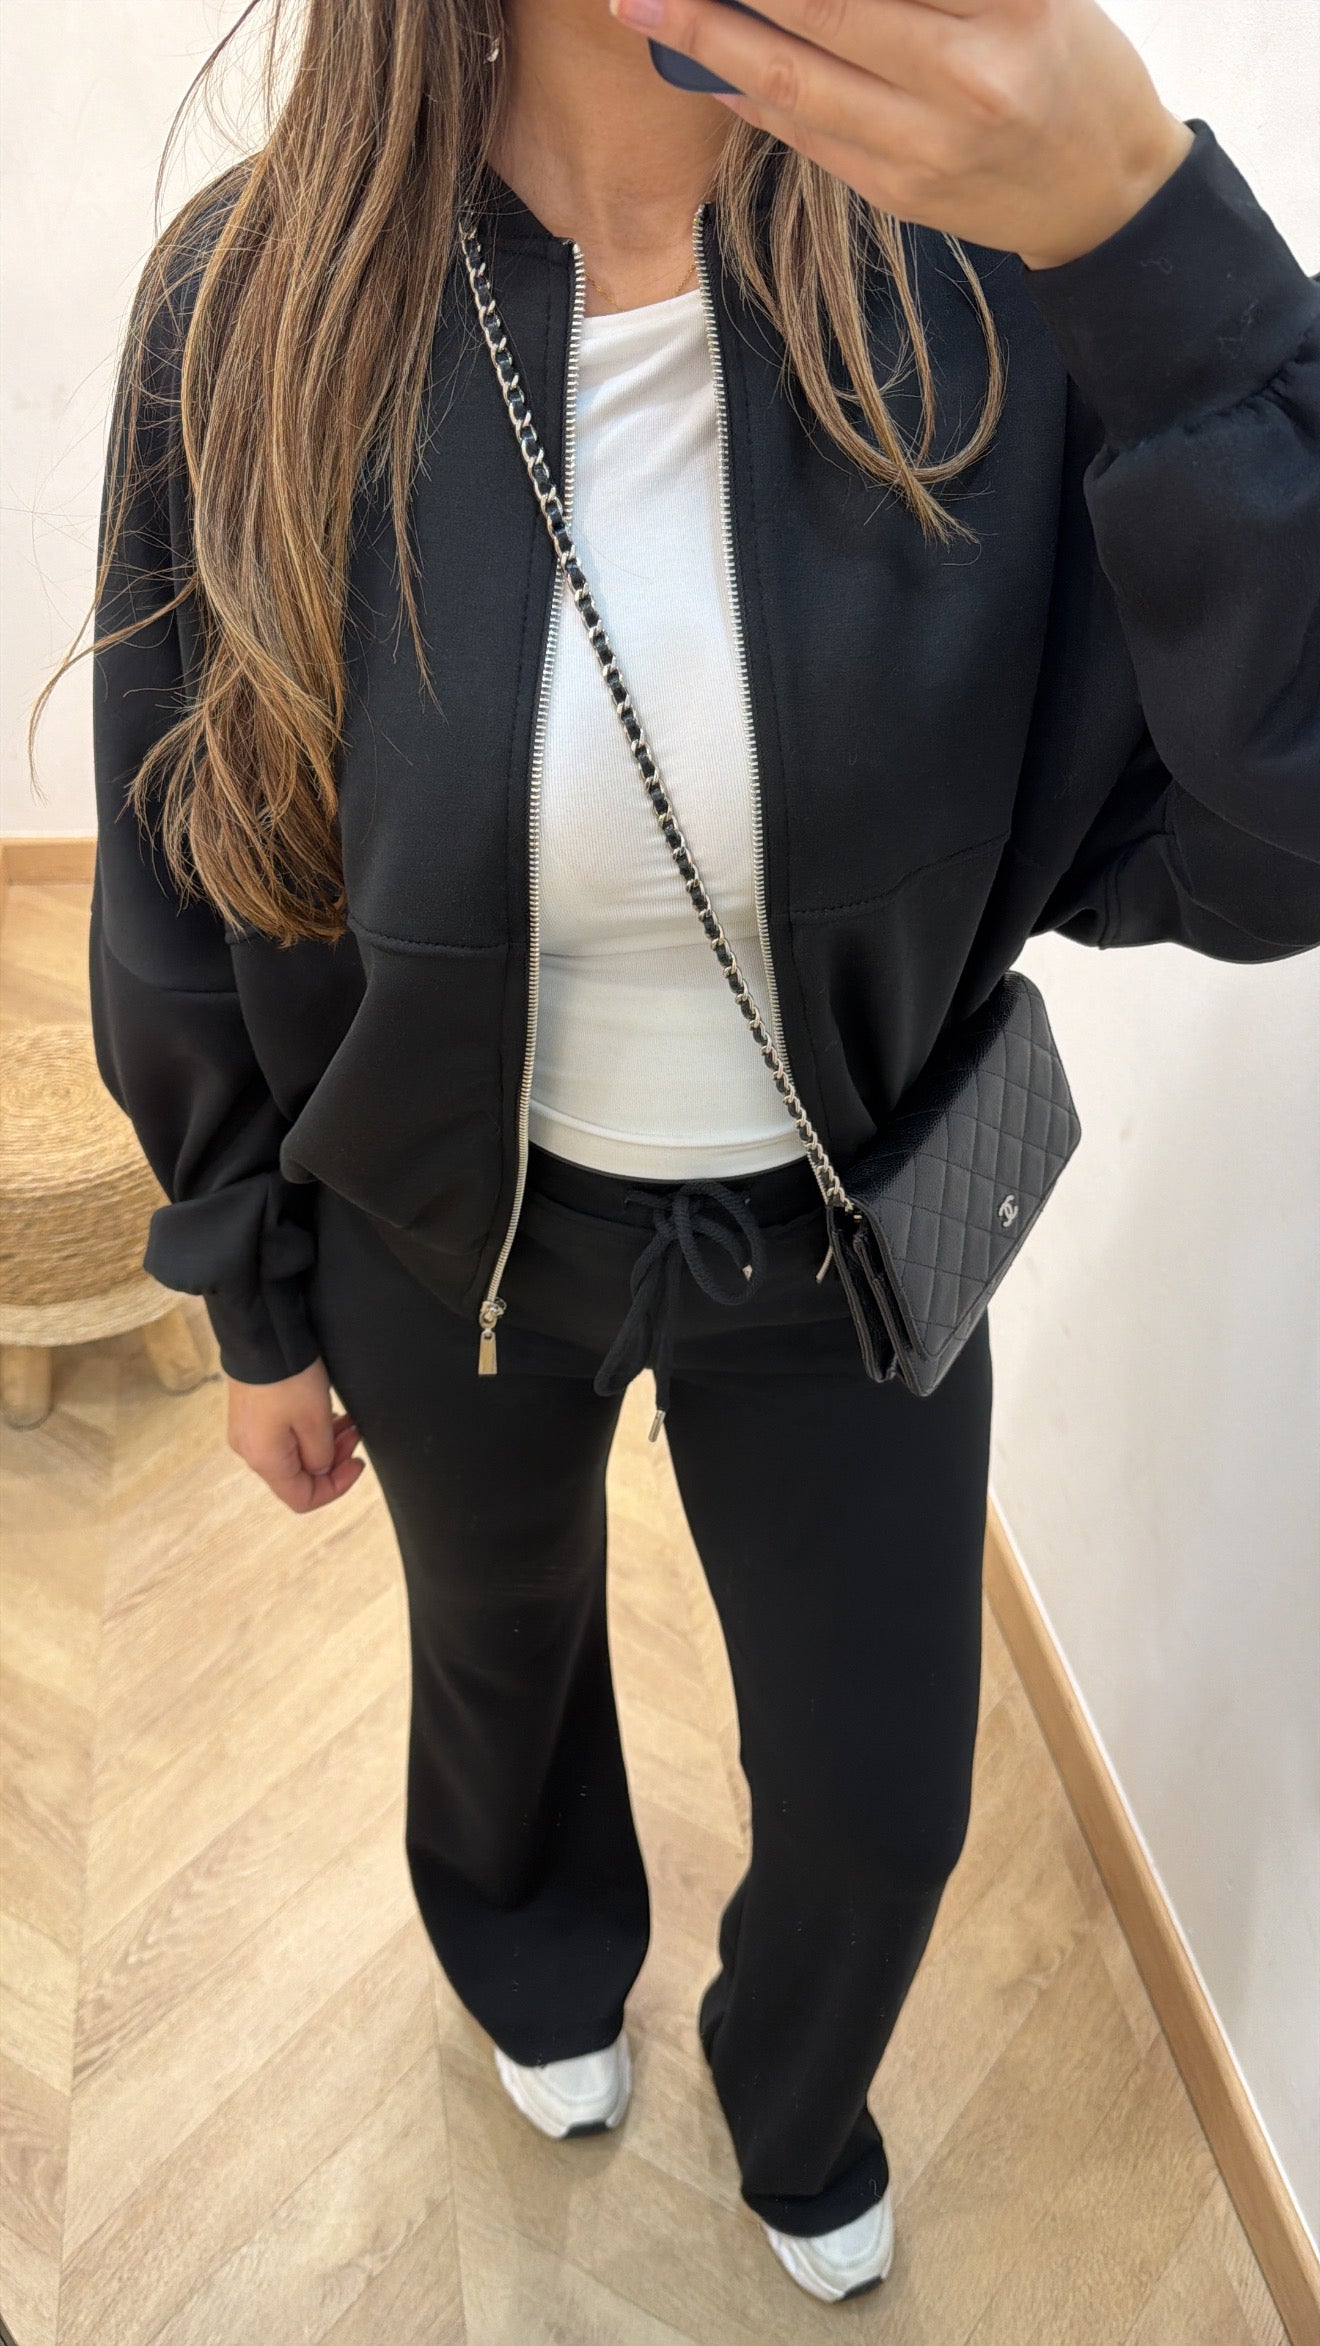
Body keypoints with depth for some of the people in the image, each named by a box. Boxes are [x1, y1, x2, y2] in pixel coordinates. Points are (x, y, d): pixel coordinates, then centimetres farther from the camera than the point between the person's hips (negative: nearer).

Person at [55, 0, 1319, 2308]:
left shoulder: (993, 270, -19)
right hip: (455, 1237, 1)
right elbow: (186, 875, -7)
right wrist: (255, 1302, 3)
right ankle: (546, 1970, 69)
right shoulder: (261, 306, -18)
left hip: (841, 1236, 1)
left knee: (881, 1808, 19)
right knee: (506, 1645, 29)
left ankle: (800, 2118, 60)